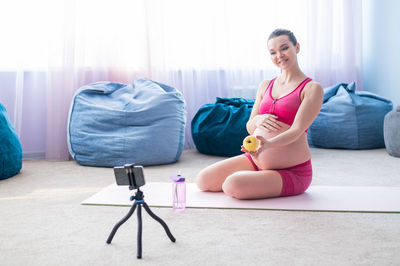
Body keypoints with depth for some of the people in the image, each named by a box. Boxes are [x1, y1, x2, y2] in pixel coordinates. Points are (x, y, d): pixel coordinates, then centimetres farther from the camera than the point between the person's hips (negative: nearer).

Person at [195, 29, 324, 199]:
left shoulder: (312, 89, -7)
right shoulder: (265, 86, 12)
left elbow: (297, 130, -18)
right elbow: (249, 128, 14)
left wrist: (268, 144, -38)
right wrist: (256, 120, -12)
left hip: (292, 171, -7)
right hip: (255, 159, 7)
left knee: (233, 186, -28)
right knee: (203, 181, -5)